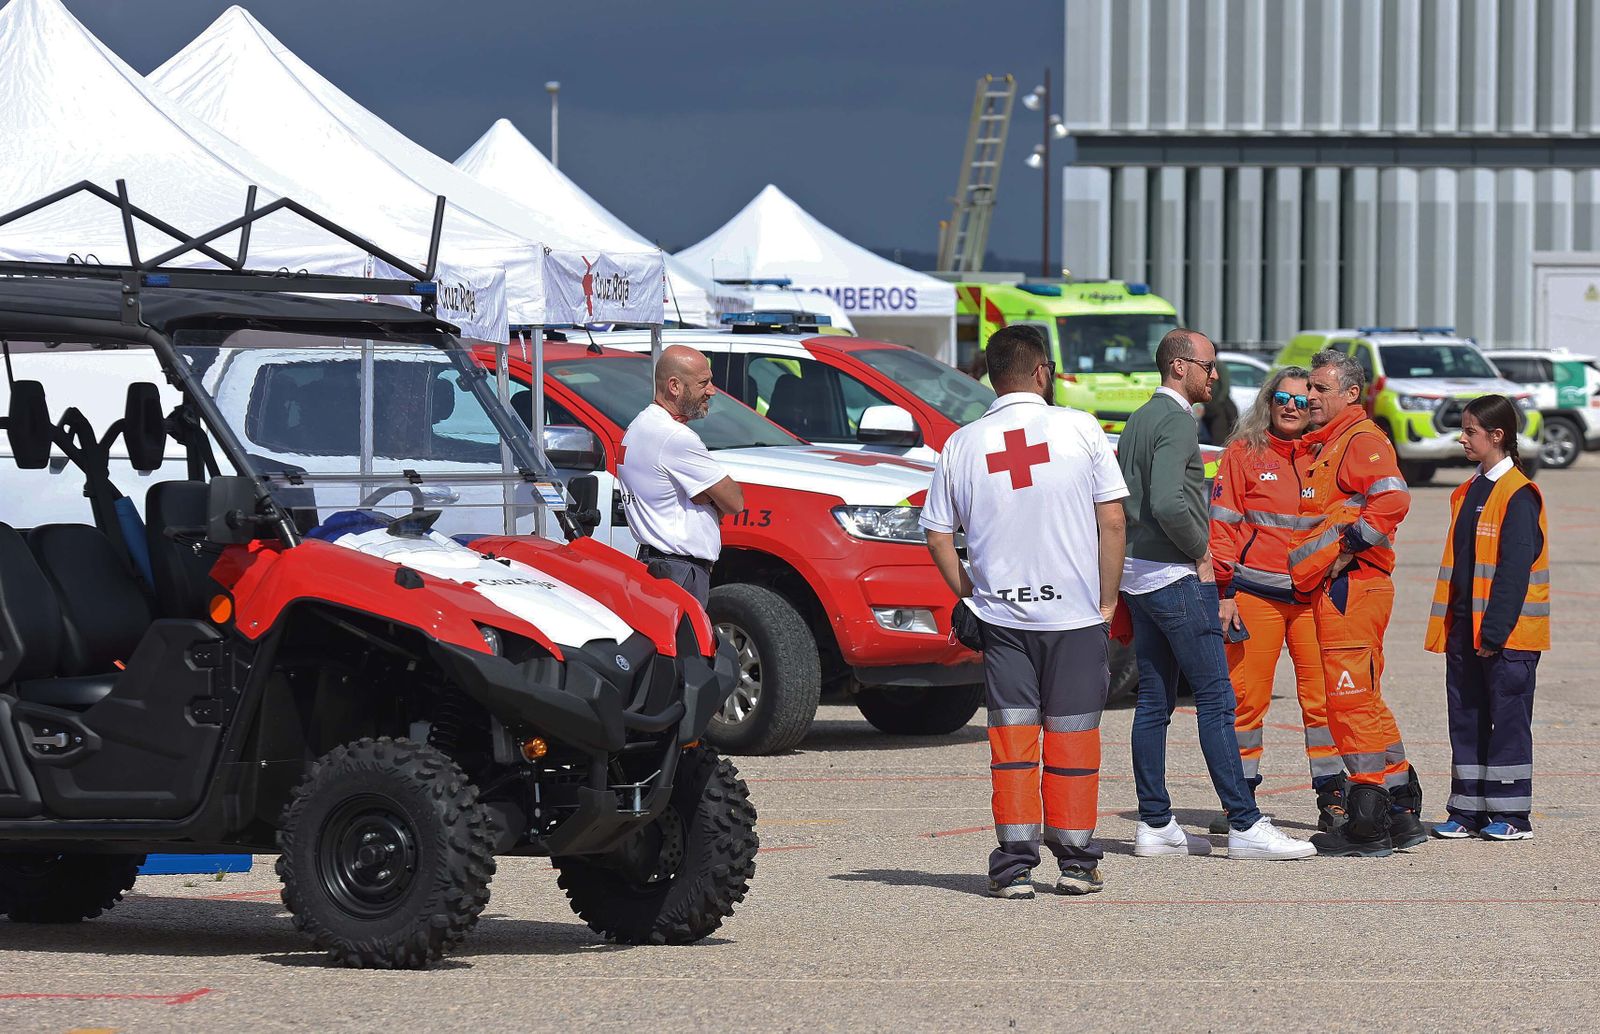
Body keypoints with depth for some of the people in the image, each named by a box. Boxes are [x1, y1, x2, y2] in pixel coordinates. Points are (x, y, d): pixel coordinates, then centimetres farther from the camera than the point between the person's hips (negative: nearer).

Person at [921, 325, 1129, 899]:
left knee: (1011, 737, 7)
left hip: (1001, 613, 2)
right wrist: (1107, 599, 3)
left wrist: (970, 594, 12)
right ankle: (1076, 861, 12)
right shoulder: (1080, 430, -4)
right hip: (1075, 611, -1)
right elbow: (1112, 520, -4)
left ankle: (1015, 862, 2)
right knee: (1072, 735, 7)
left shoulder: (962, 444, 2)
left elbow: (938, 535, 4)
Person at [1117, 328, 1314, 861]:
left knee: (1153, 702, 10)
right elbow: (1167, 503, -27)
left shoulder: (1139, 419, 16)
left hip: (1137, 573, 10)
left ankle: (1154, 823, 11)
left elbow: (1122, 499, 21)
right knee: (1215, 700, -8)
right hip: (1176, 577, -10)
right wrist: (1199, 551, -12)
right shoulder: (1176, 420, -14)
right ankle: (1245, 825, -10)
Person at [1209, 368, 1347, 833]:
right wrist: (1225, 590, -4)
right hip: (1255, 596, -2)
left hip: (1314, 597, 2)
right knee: (1246, 695, -1)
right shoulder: (1244, 453, 4)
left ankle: (1332, 797, 6)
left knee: (1322, 694, -2)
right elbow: (1221, 524, 2)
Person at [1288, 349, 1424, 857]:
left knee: (1351, 700, -9)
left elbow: (1392, 499, -26)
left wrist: (1349, 546, -23)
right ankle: (1401, 811, 20)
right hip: (1331, 591, 11)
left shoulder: (1363, 440, -10)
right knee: (1363, 702, 14)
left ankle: (1368, 824, -7)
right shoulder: (1317, 446, 22)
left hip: (1351, 587, -11)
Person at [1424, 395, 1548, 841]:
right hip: (1466, 629, 8)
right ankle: (1467, 811, 15)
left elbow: (1515, 569, -17)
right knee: (1466, 718, 9)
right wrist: (1447, 627, 14)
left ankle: (1511, 815, 5)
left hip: (1506, 633, -8)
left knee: (1508, 718, -1)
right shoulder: (1471, 491, 14)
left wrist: (1495, 631, -21)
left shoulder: (1518, 495, -12)